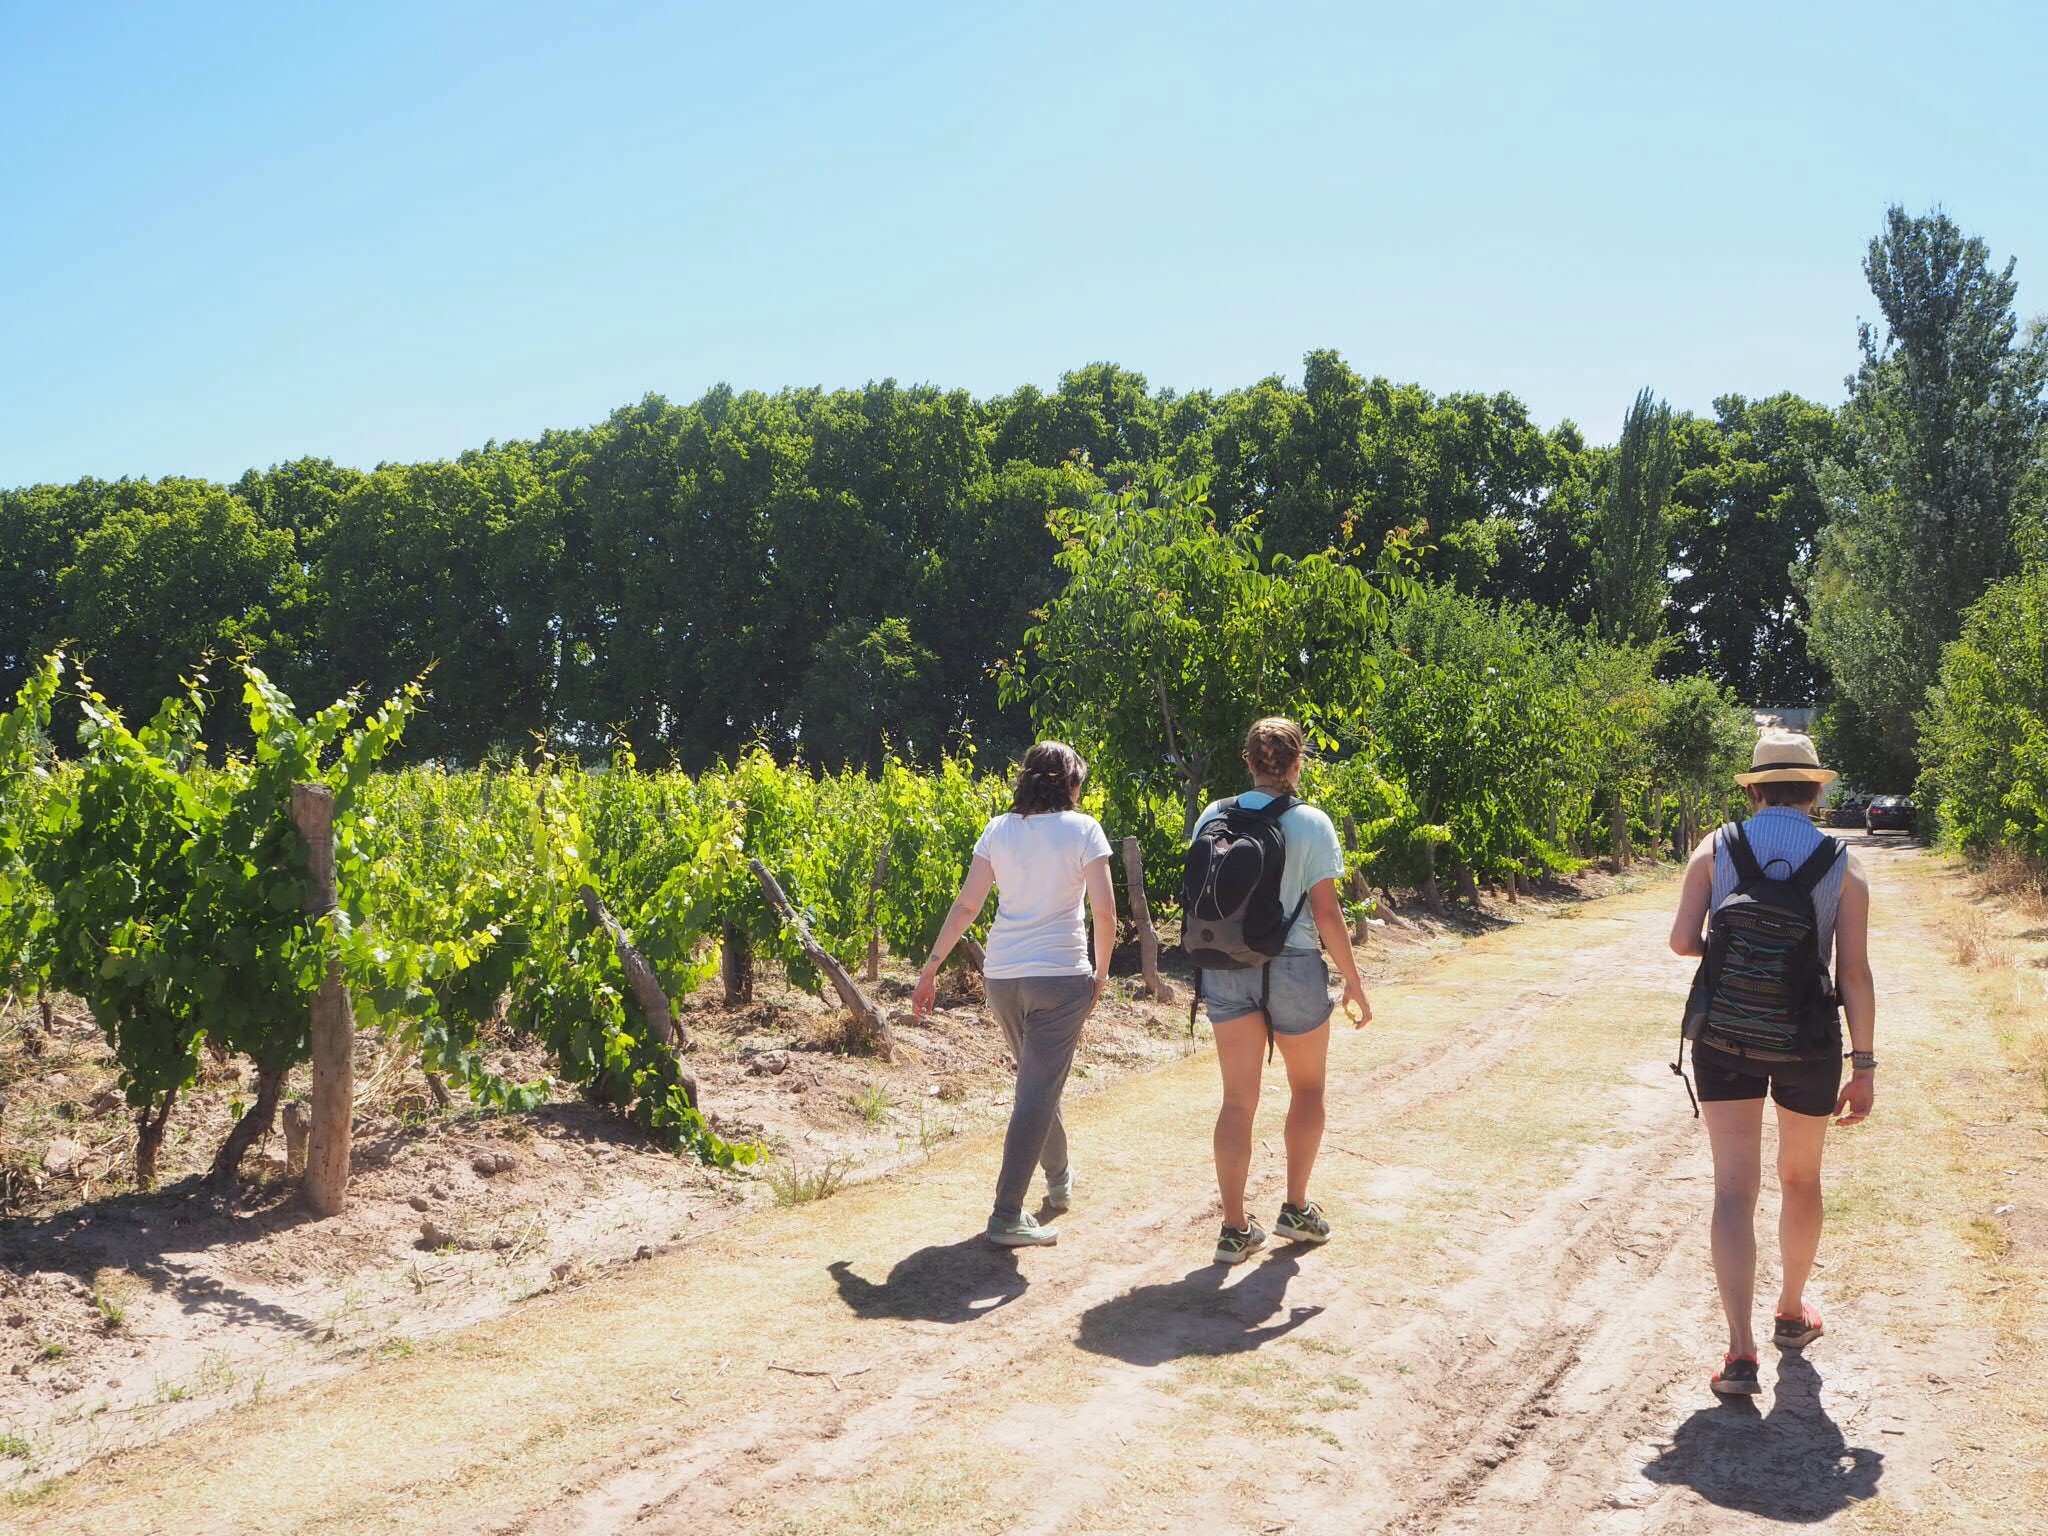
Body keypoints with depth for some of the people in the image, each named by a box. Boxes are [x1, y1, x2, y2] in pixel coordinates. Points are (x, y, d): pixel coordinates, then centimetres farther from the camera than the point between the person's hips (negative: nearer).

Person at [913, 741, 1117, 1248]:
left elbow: (966, 905, 1)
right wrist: (1102, 972, 2)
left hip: (1002, 976, 5)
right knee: (1037, 1093, -2)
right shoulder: (1083, 829, -4)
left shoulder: (998, 830, 5)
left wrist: (931, 967, 5)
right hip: (1060, 976, -5)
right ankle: (1007, 1216, -6)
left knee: (1039, 1080, 24)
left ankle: (1060, 1180, 41)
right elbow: (1104, 909, -11)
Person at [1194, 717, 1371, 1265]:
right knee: (1307, 1089, 19)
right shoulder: (1311, 824, -10)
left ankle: (1235, 1227, 9)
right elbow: (1326, 913, -11)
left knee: (1238, 1099, 8)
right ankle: (1296, 1209, 23)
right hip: (1292, 969, -3)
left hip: (1225, 969, 3)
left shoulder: (1213, 818, 1)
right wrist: (1354, 982, -2)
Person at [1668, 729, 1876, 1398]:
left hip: (1724, 1035, 0)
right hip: (1807, 1039, 1)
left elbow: (1682, 941, -10)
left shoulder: (1714, 849, -2)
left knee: (1734, 1188, 0)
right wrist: (1864, 1067, -1)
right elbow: (1855, 972, -6)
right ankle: (1792, 1313, 40)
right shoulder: (1843, 866, -2)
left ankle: (1741, 1352, -10)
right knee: (1801, 1178, 22)